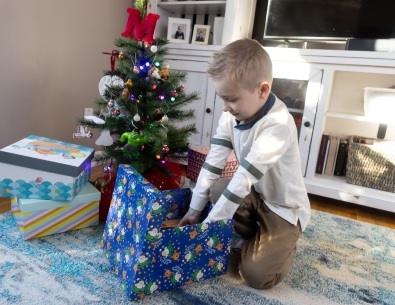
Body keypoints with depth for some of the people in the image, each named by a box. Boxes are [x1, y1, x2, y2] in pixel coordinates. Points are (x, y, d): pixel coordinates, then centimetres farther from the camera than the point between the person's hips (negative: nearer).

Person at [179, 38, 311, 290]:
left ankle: (283, 244, 18)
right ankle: (251, 238, 7)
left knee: (256, 274, -15)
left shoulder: (278, 124, -33)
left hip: (284, 207, -6)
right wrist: (195, 210, -11)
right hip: (255, 195, 7)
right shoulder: (230, 116, -10)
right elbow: (213, 163, -12)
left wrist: (211, 223, -31)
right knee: (216, 189, -18)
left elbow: (246, 177, -35)